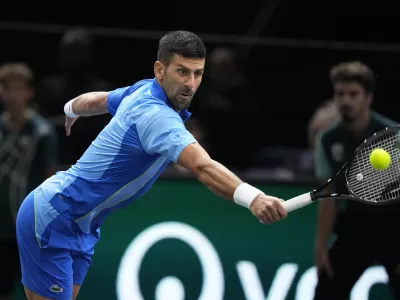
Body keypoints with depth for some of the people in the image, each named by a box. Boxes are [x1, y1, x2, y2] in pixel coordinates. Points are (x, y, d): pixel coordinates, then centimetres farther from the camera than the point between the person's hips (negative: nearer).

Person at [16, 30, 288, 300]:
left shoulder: (143, 90, 1)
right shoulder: (154, 114, -29)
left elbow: (96, 100, 23)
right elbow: (202, 166, -46)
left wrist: (71, 110, 45)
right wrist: (252, 197, -60)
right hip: (51, 220, -10)